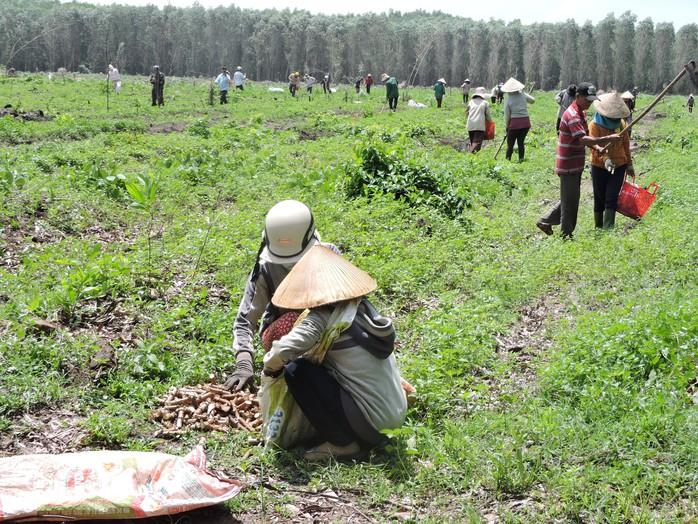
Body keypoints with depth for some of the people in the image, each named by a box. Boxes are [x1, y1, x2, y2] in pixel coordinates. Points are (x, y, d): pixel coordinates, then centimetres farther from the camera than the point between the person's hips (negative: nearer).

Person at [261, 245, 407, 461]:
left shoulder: (323, 319, -13)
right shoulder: (363, 307, 7)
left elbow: (280, 353, -22)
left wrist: (270, 370, 1)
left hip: (371, 423, -8)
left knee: (295, 369, -4)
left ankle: (341, 444, 1)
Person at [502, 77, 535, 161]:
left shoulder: (508, 100, -8)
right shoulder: (523, 95, -1)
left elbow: (507, 116, -5)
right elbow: (532, 100, 18)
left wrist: (507, 126, 8)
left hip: (514, 123, -3)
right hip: (526, 122, 3)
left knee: (510, 143, 7)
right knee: (521, 142, 12)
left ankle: (508, 159, 6)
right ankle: (521, 159, 11)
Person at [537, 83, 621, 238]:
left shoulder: (582, 113, 12)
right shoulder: (572, 115, -21)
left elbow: (585, 136, 18)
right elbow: (583, 140, -32)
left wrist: (597, 147, -1)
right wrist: (607, 139, -35)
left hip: (576, 165, 10)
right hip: (568, 166, -10)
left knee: (570, 200, 19)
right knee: (570, 202, 0)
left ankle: (545, 222, 28)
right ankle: (567, 235, 11)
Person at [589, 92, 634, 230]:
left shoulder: (621, 124, 3)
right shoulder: (595, 125, -13)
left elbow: (625, 144, 15)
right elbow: (594, 146, -22)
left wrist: (629, 163, 20)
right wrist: (605, 159, -39)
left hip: (619, 166, 2)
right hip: (599, 167, -2)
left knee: (611, 198, -7)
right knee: (599, 199, 7)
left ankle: (608, 229, -13)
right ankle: (598, 228, 22)